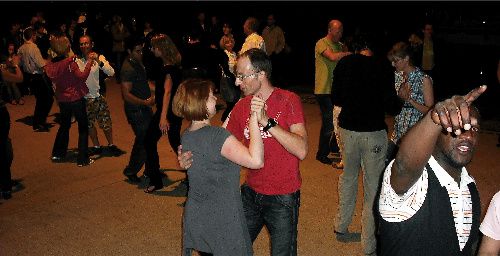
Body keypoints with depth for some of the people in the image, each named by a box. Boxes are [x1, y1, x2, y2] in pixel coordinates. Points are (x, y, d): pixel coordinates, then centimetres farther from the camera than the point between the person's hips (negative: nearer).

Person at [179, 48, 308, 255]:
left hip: (282, 199, -5)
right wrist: (190, 157, -18)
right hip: (251, 192, 5)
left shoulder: (288, 100, -14)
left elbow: (301, 151, -26)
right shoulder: (242, 106, 2)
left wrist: (267, 121, -34)